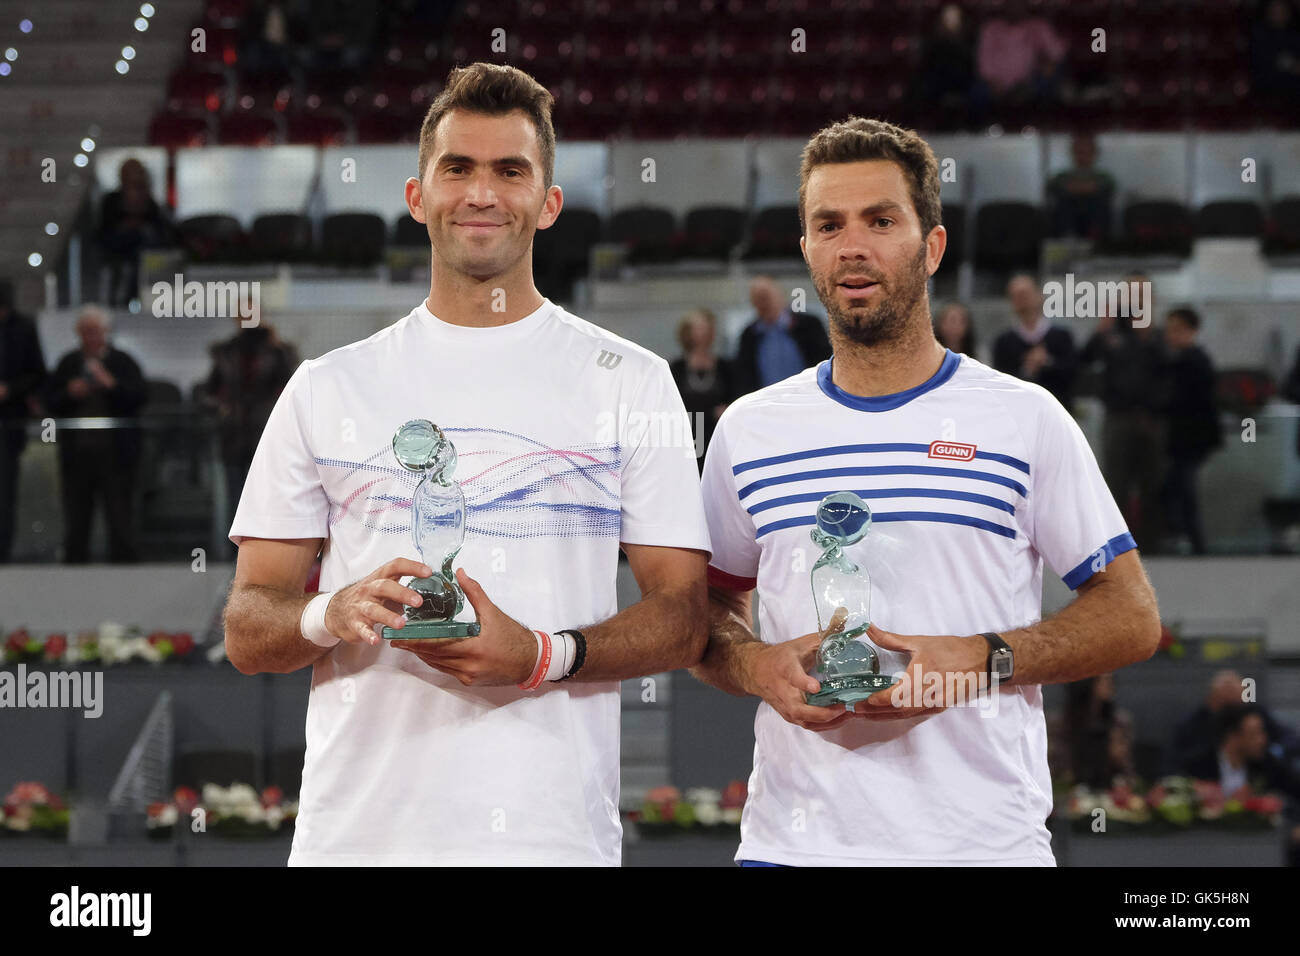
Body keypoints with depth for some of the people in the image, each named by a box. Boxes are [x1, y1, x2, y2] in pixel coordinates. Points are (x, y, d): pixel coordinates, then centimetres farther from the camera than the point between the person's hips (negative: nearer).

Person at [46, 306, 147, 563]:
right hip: (77, 452, 3)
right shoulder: (68, 364, 11)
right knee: (76, 524, 7)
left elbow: (140, 397, -9)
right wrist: (69, 394, -11)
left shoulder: (123, 362, 2)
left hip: (115, 453, -3)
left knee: (120, 520, -2)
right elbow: (51, 404, 8)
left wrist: (112, 385, -21)